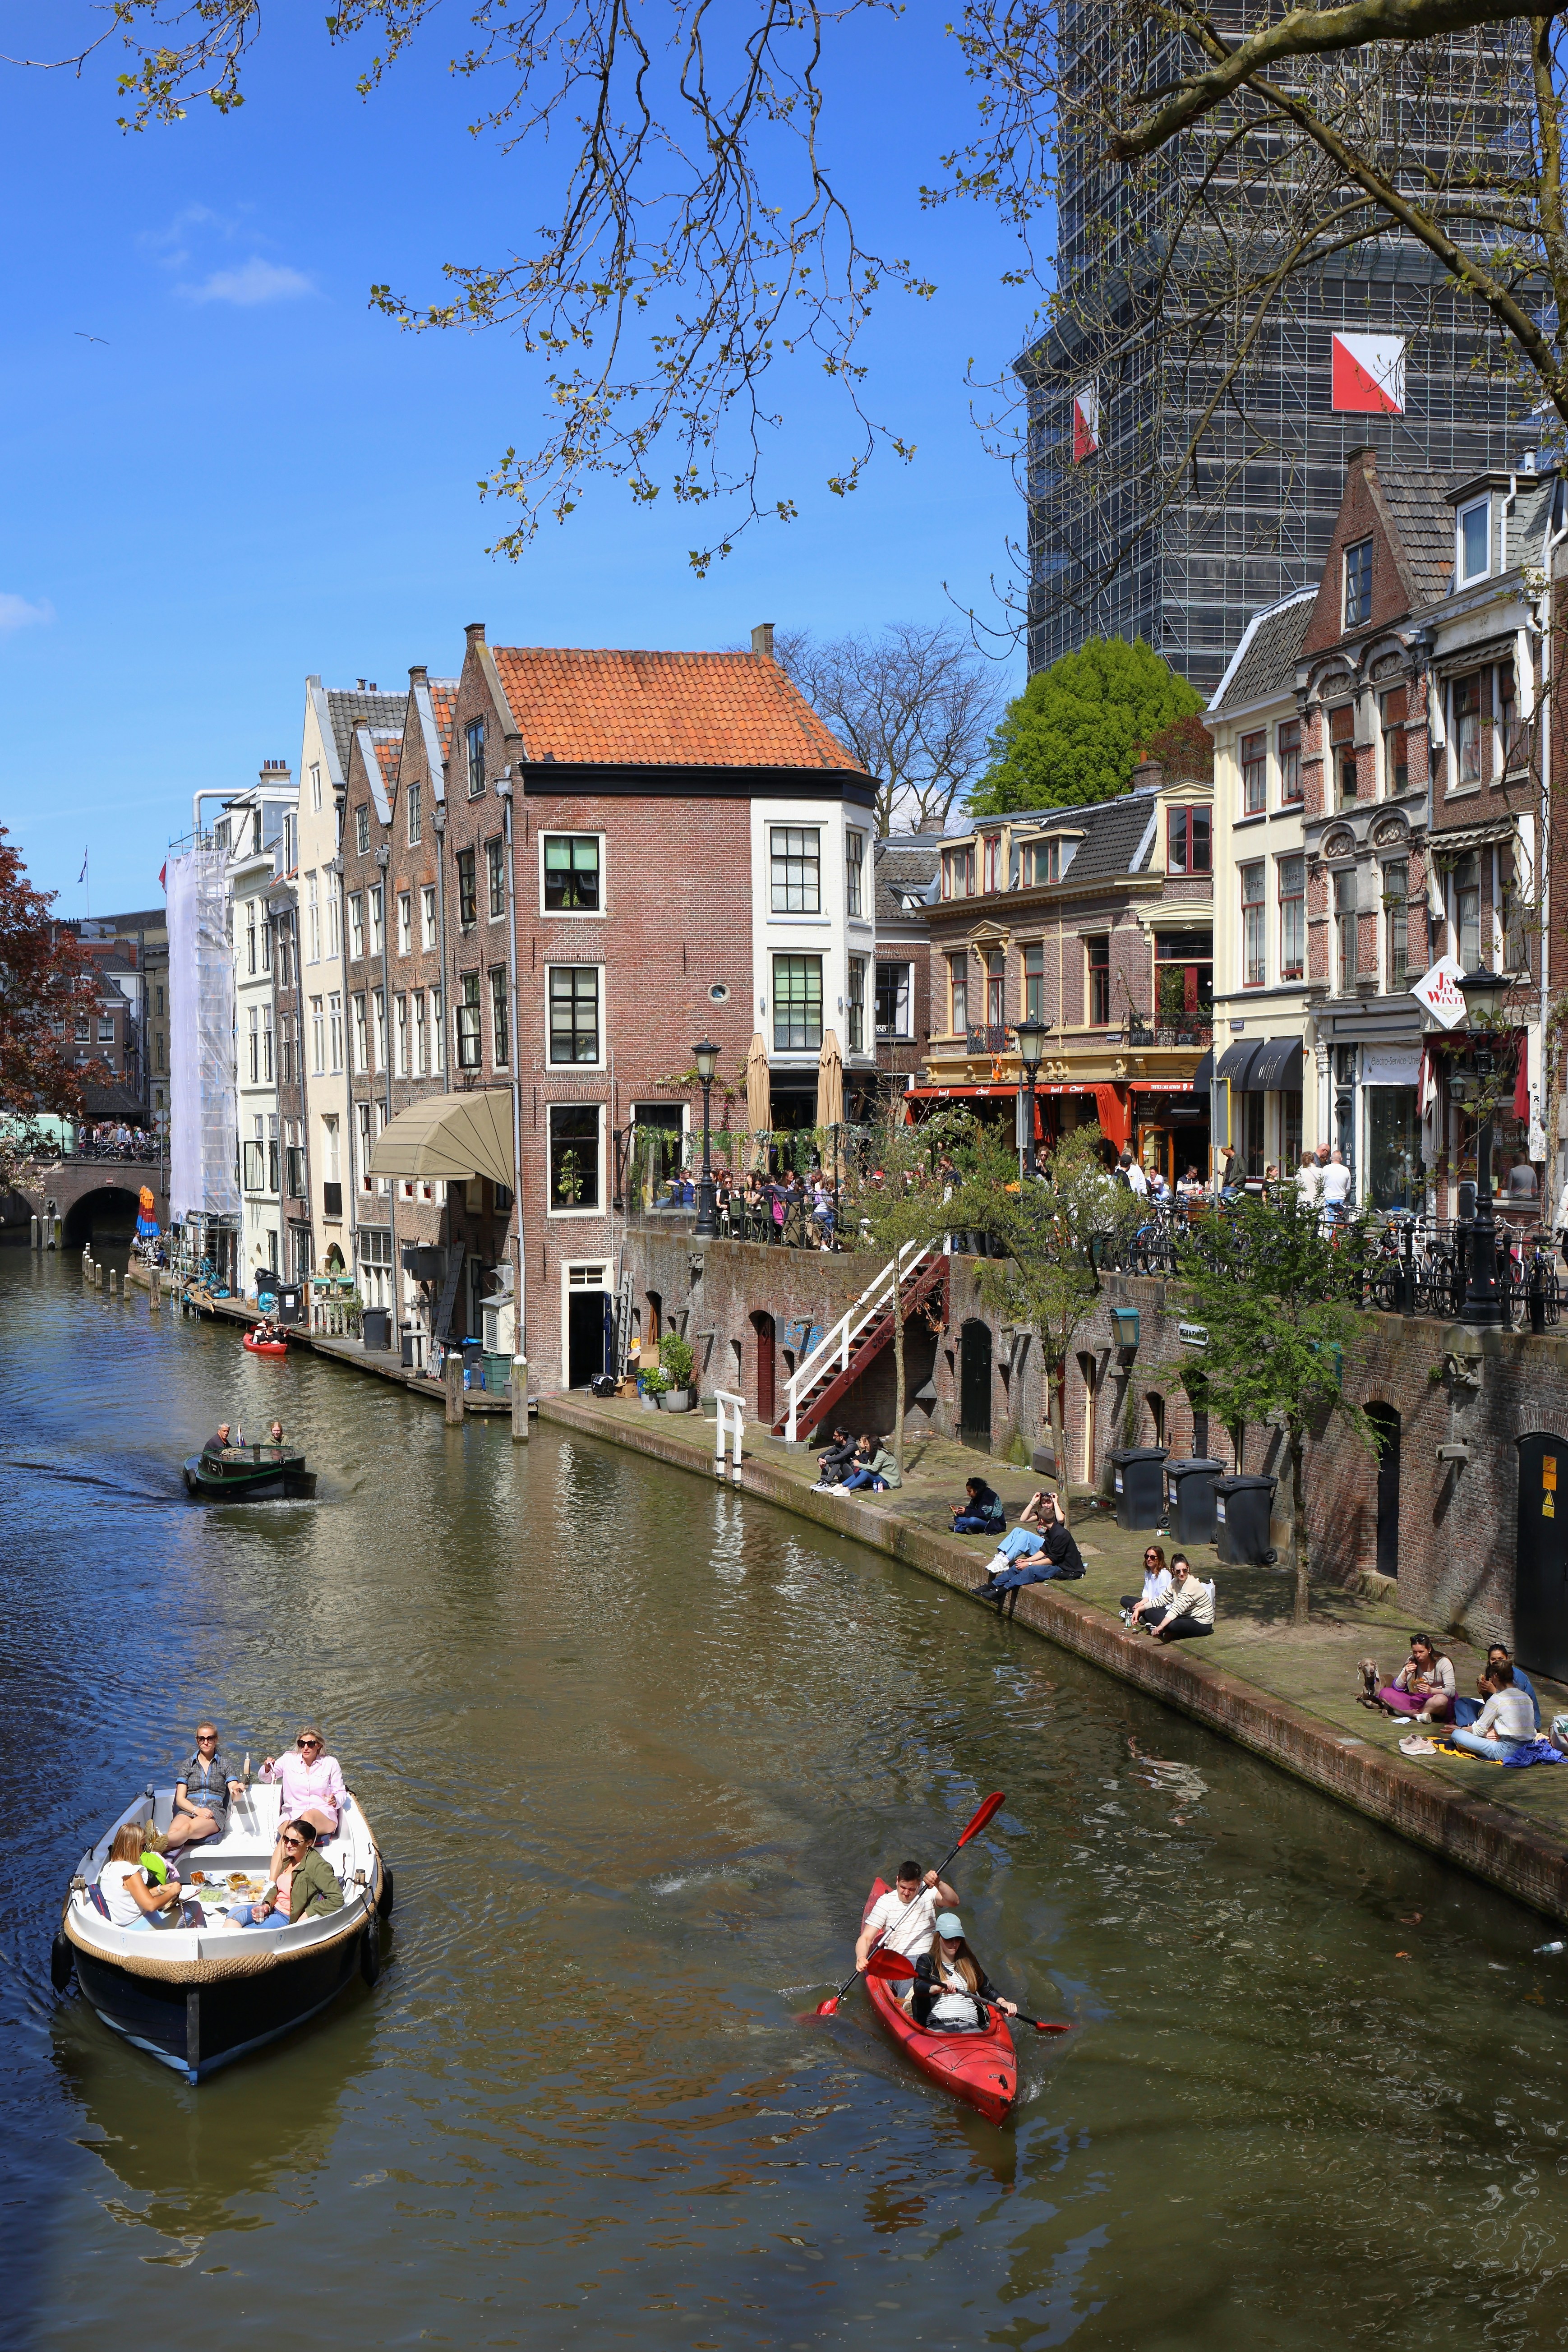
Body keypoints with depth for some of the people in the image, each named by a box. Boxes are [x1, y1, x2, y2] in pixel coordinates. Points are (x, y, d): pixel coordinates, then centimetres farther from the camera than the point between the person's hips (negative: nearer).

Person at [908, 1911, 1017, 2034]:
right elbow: (918, 1987, -9)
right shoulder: (927, 1961, 10)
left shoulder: (968, 1962, 25)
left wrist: (1003, 2003, 4)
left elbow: (987, 1989, 26)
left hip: (970, 2026, 3)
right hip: (937, 2027, -3)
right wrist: (939, 1988, -32)